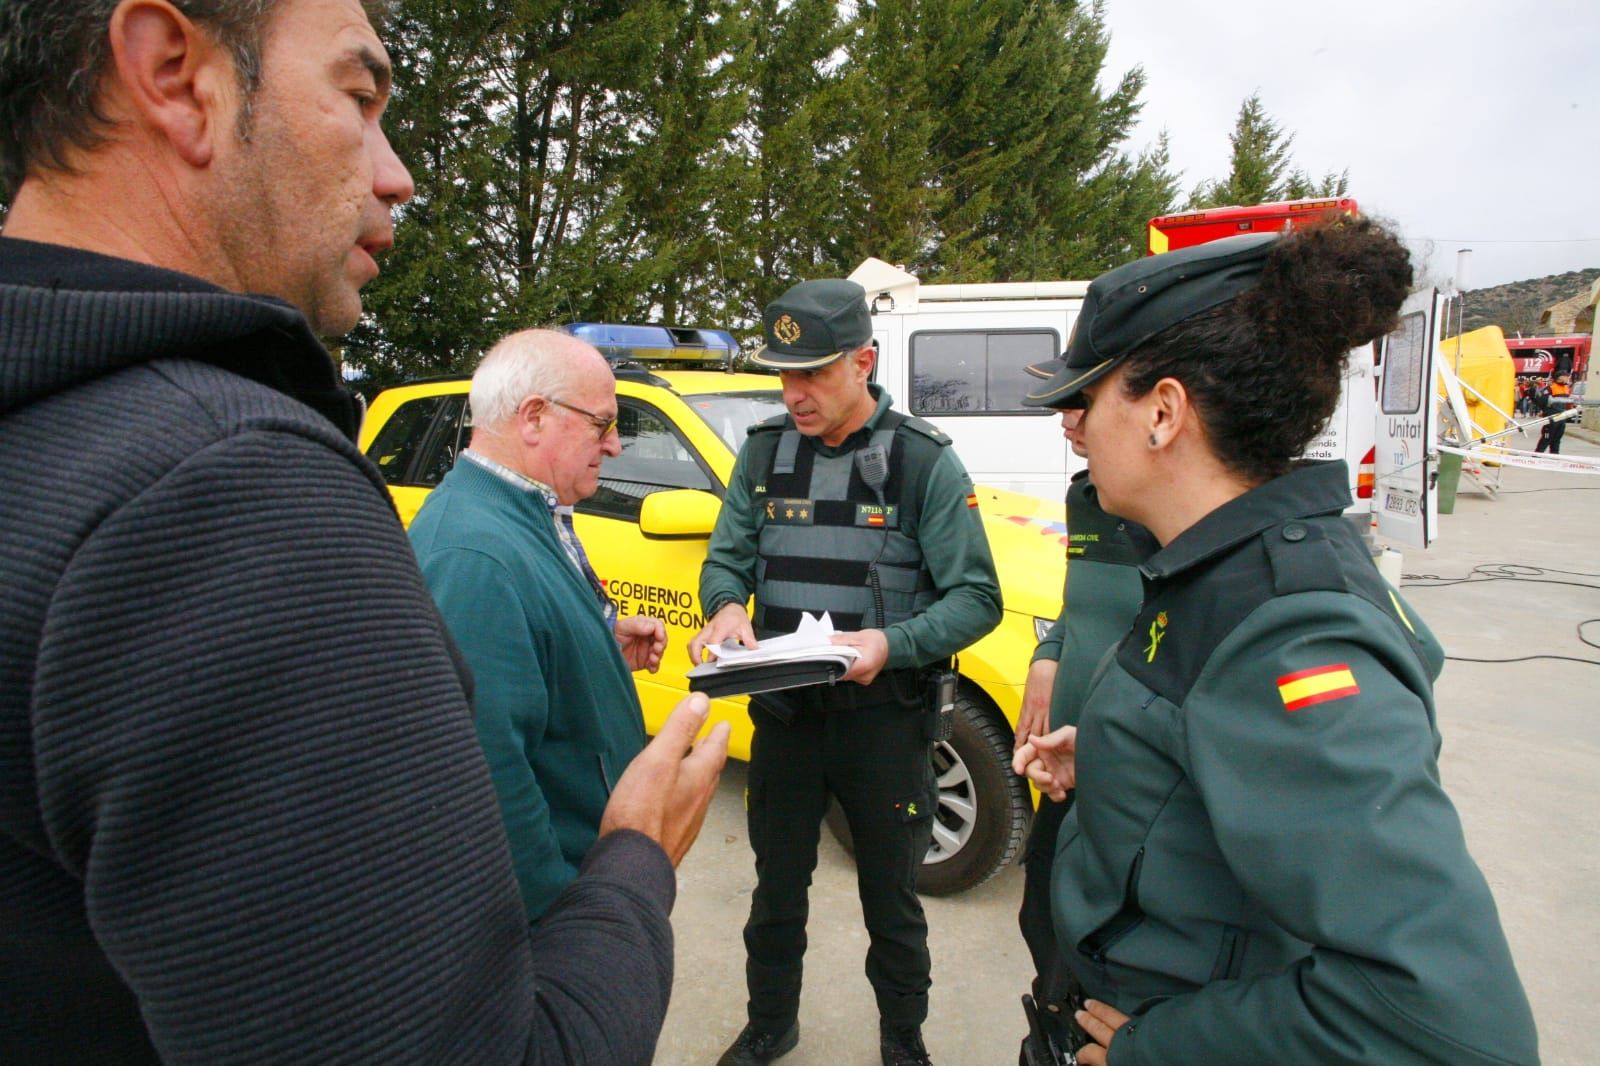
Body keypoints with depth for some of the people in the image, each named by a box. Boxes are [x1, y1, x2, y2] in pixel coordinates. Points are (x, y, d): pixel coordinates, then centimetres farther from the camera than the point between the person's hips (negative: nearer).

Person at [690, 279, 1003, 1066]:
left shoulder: (924, 461, -11)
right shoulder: (764, 452, 0)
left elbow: (976, 599, -12)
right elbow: (726, 557, 5)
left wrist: (892, 644, -28)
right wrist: (726, 606, -18)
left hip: (884, 716, -3)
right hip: (783, 710, 3)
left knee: (891, 898, 16)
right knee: (777, 885, 21)